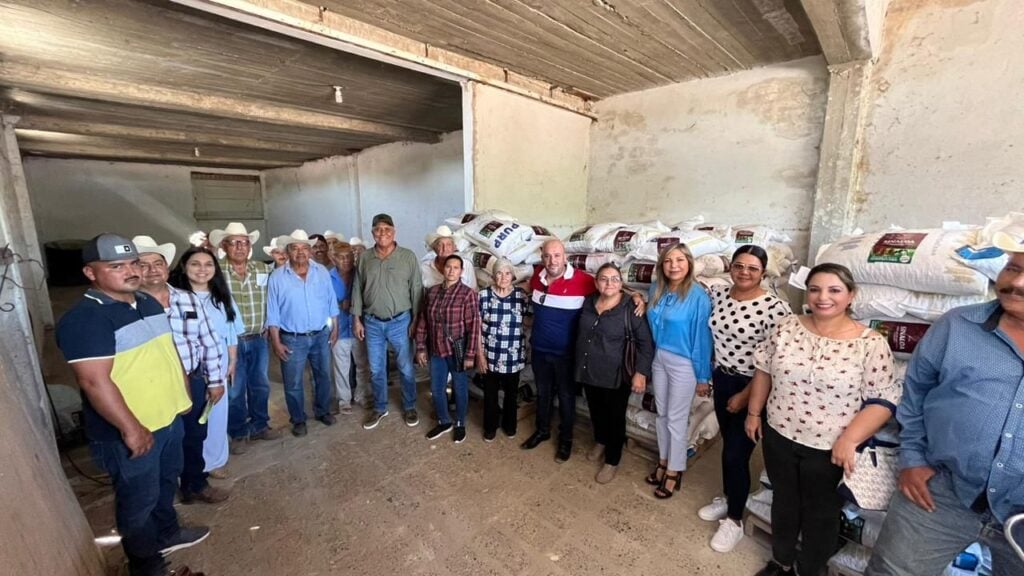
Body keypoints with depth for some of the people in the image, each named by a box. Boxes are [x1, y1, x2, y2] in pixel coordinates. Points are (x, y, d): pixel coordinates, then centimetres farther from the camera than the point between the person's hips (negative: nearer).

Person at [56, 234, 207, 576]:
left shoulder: (149, 303, 5)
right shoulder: (84, 319, -21)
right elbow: (95, 382, -24)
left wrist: (183, 392, 16)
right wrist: (131, 429, -22)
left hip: (168, 417, 8)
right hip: (127, 433, -8)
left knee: (167, 483, 25)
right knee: (139, 500, 13)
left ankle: (167, 534, 48)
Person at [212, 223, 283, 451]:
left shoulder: (263, 269, 3)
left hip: (258, 340, 3)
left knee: (260, 386, 15)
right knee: (234, 390, 9)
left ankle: (259, 426, 34)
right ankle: (238, 433, 28)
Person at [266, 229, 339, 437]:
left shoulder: (322, 272, -1)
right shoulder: (277, 277, -8)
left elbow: (331, 303, 5)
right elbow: (273, 314, -6)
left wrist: (335, 328, 4)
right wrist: (276, 343, -8)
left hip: (321, 335, 2)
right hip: (292, 339, -2)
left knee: (323, 376, 16)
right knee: (293, 383, 9)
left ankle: (322, 411, 37)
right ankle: (298, 419, 29)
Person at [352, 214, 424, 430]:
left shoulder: (408, 256, -7)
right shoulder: (364, 258, 2)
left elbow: (417, 290, -5)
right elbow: (357, 290, 7)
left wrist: (416, 320, -7)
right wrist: (357, 319, 5)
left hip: (400, 321, -2)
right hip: (372, 323, 3)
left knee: (406, 368, 10)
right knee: (376, 370, 15)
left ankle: (409, 407, 28)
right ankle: (379, 408, 33)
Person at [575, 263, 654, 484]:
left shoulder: (630, 309, -16)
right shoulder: (588, 303, 0)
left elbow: (645, 343, -13)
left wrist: (641, 372, -20)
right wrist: (579, 363, 17)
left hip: (616, 376, -5)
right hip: (589, 372, 5)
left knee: (615, 418, 11)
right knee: (596, 411, 23)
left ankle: (612, 461, 31)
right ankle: (600, 442, 50)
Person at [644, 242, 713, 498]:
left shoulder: (698, 296, -19)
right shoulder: (657, 289, -1)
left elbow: (702, 337, -15)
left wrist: (703, 376, -10)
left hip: (684, 364, -6)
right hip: (659, 358, 6)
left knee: (676, 419, 8)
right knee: (662, 414, 18)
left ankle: (675, 471, 28)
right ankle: (664, 461, 38)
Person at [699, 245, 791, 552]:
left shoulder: (775, 307, -19)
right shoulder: (717, 294, -3)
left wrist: (745, 395, -14)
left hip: (752, 388, -5)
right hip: (721, 379, 5)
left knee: (737, 452, 4)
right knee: (728, 444, 20)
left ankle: (735, 520, 25)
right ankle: (727, 498, 41)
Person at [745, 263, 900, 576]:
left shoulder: (871, 343, -13)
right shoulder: (786, 327, -5)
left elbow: (883, 399, -11)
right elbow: (764, 370, 3)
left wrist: (849, 439, -19)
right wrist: (754, 412, 5)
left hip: (829, 448, -2)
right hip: (779, 437, 3)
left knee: (820, 513, 18)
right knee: (783, 501, 21)